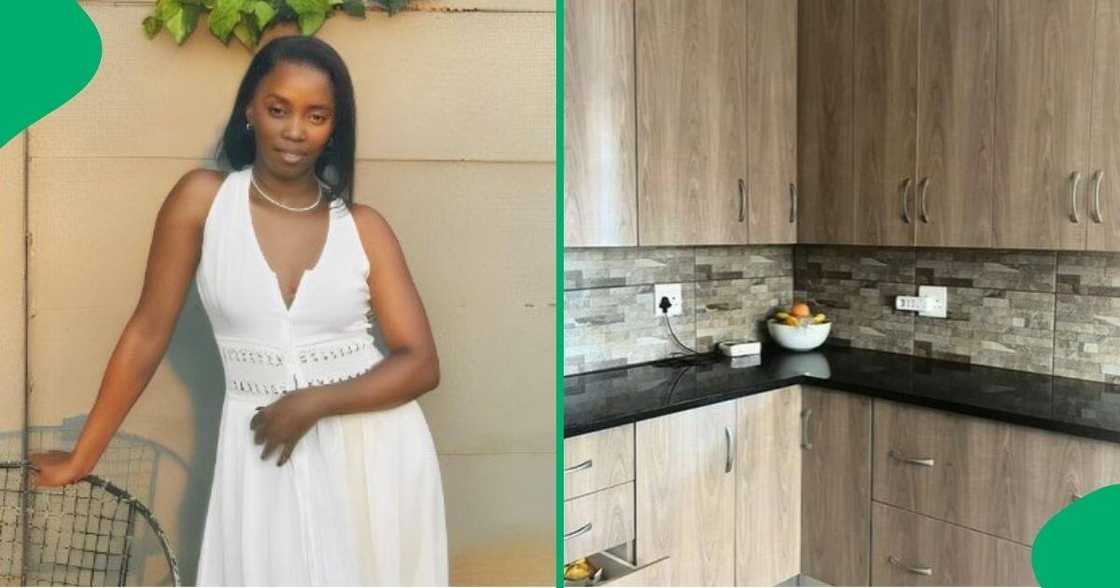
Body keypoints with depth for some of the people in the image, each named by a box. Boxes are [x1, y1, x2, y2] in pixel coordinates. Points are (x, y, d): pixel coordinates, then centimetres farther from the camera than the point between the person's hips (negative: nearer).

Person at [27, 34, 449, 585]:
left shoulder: (364, 226, -3)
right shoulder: (202, 198, -4)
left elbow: (421, 363, -6)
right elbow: (148, 332, 0)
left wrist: (313, 402, -17)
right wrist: (81, 459, 4)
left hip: (375, 451, 1)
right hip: (265, 455, -1)